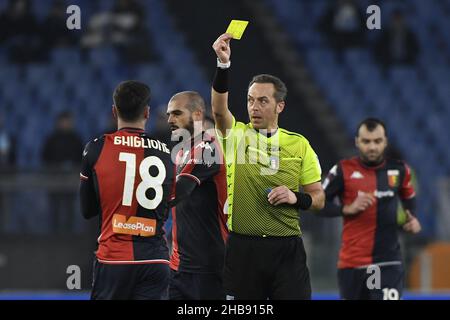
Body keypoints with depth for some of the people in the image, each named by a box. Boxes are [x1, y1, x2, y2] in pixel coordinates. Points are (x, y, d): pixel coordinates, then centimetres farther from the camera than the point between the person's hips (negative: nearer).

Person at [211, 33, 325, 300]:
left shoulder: (299, 144, 7)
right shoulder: (236, 135, 4)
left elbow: (318, 198, 11)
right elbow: (219, 109, -18)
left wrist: (296, 198, -11)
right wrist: (223, 65, -32)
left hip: (286, 248, 0)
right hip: (242, 246, 0)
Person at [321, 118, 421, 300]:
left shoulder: (399, 170, 4)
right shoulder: (344, 170, -3)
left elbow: (409, 198, 23)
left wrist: (412, 219, 4)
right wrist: (348, 208, -15)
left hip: (388, 262, 0)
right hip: (352, 262, 0)